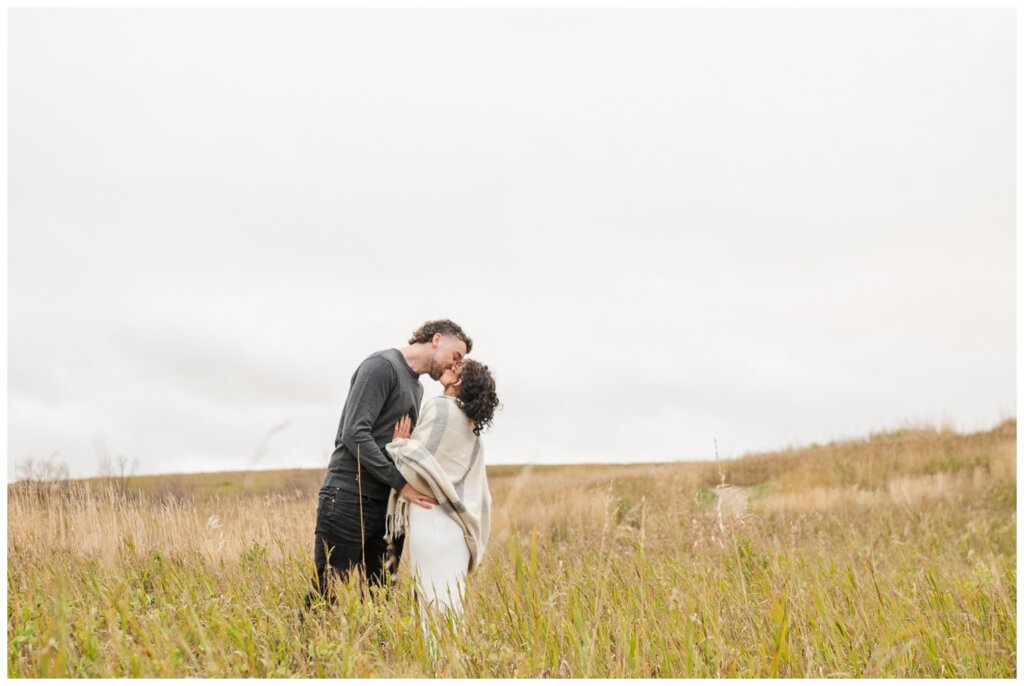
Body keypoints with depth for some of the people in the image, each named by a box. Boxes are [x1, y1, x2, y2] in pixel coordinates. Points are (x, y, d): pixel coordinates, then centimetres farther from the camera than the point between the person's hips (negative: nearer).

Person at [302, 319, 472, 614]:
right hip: (349, 500, -9)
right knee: (327, 599, -8)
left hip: (387, 507, 9)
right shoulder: (382, 365, -7)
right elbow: (355, 433, -17)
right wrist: (400, 482, -20)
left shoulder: (417, 389, 22)